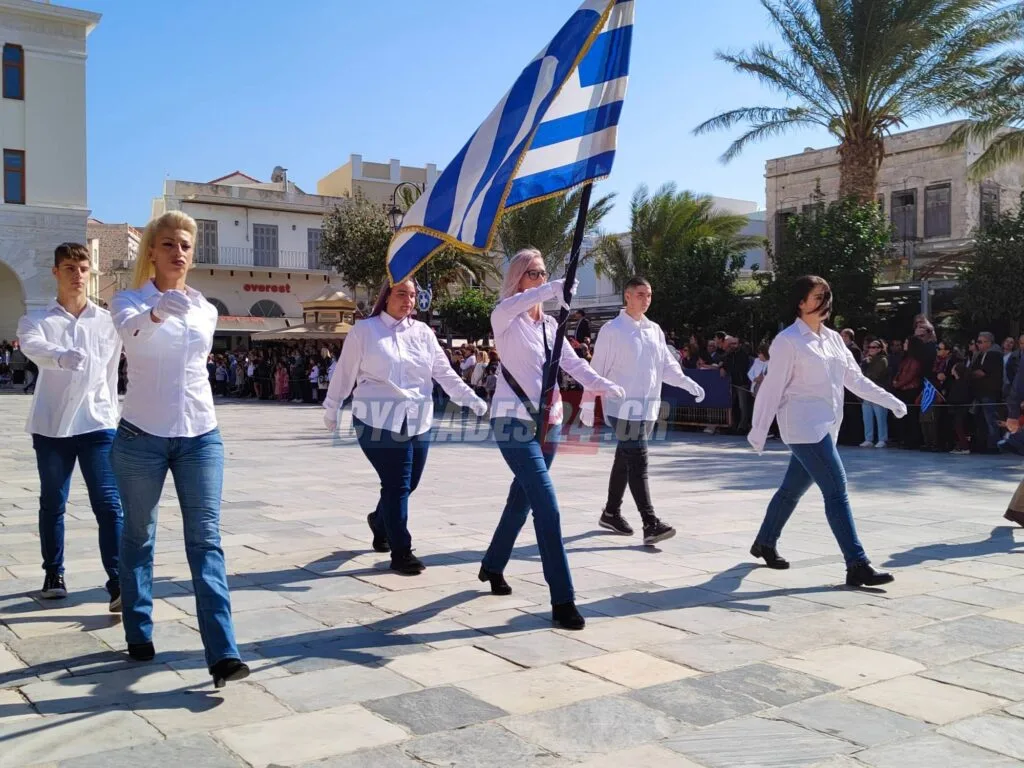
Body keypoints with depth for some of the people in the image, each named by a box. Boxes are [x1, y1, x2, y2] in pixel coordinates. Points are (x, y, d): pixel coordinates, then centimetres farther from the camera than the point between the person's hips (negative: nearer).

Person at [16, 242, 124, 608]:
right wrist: (62, 356, -45)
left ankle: (119, 584, -11)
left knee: (109, 505, -8)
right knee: (52, 504, 12)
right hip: (51, 426, 0)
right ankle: (54, 574, 28)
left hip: (98, 426, 0)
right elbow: (34, 348, -22)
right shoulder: (36, 320, 2)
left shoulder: (107, 322, 7)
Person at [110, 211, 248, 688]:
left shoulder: (206, 310, 8)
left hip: (201, 435, 3)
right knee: (139, 536, 10)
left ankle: (222, 653, -9)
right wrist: (159, 310, -49)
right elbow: (129, 329, -31)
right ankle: (139, 635, 28)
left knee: (205, 539, -5)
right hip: (140, 436, -2)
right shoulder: (129, 301, -6)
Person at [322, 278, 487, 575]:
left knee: (408, 484, 12)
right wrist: (331, 409, 11)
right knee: (397, 485, -7)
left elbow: (445, 373, 8)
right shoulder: (364, 330, -3)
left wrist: (472, 400, -2)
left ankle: (380, 520, 42)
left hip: (417, 422, 5)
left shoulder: (422, 332, 8)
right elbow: (345, 373, 5)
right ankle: (400, 552, 3)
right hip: (379, 421, -5)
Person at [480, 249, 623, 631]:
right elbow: (514, 304, -30)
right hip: (515, 421, -7)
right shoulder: (504, 318, -5)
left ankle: (493, 565, 40)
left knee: (523, 498, 18)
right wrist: (554, 288, -44)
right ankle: (562, 600, -14)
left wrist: (601, 384, -15)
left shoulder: (550, 324, 14)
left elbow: (572, 362, 3)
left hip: (548, 422, 7)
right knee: (547, 506, -16)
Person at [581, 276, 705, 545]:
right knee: (638, 463, -13)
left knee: (625, 460, 17)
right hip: (623, 407, -7)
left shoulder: (655, 330, 12)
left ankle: (611, 513, 30)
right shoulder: (612, 330, -6)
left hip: (648, 407, 7)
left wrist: (689, 383, -3)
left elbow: (667, 366, 13)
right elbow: (597, 369, -6)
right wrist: (588, 404, -6)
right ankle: (650, 524, -16)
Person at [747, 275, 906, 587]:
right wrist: (759, 431, -10)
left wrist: (891, 401, 11)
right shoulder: (788, 340, -10)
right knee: (836, 490, -12)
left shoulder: (833, 338, 12)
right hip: (804, 427, -8)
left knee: (793, 488, 17)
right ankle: (857, 565, -10)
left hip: (826, 427, 8)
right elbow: (772, 387, -10)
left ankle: (765, 542, 34)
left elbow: (855, 378, 16)